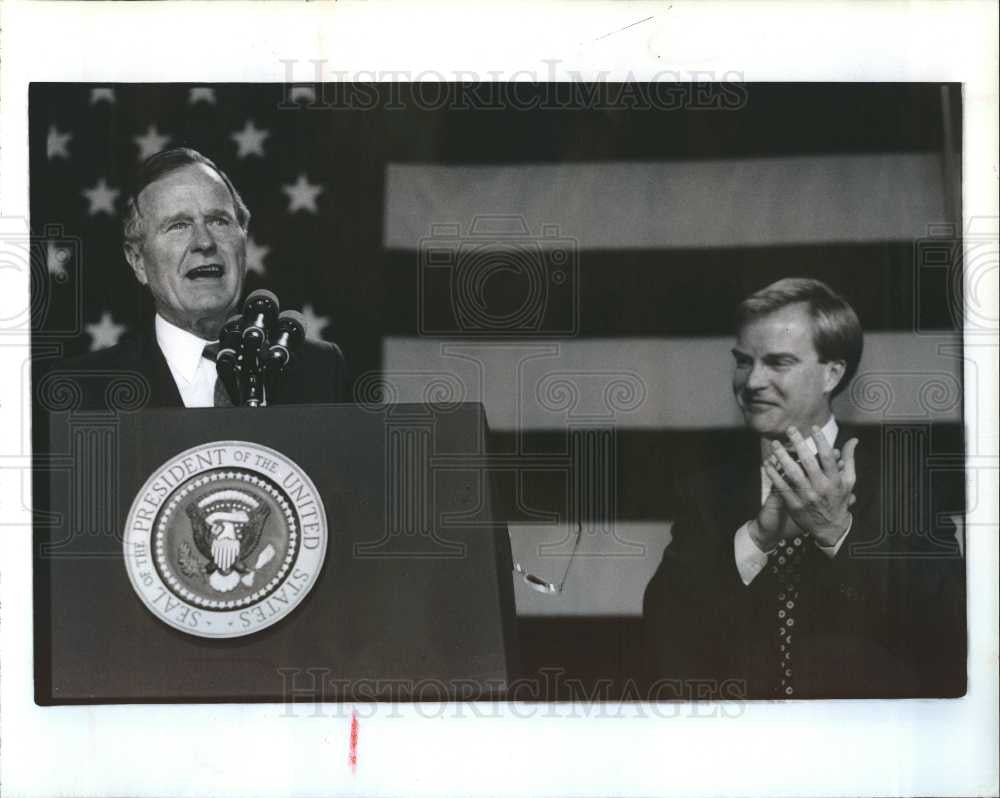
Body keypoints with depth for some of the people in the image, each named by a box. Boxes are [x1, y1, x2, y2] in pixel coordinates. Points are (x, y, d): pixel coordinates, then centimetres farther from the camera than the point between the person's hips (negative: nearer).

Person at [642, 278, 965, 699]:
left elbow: (950, 615, -8)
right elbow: (662, 627, -3)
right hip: (738, 697, 2)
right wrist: (756, 538, -16)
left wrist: (838, 532, -19)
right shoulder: (710, 475, 4)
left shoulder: (896, 465, 0)